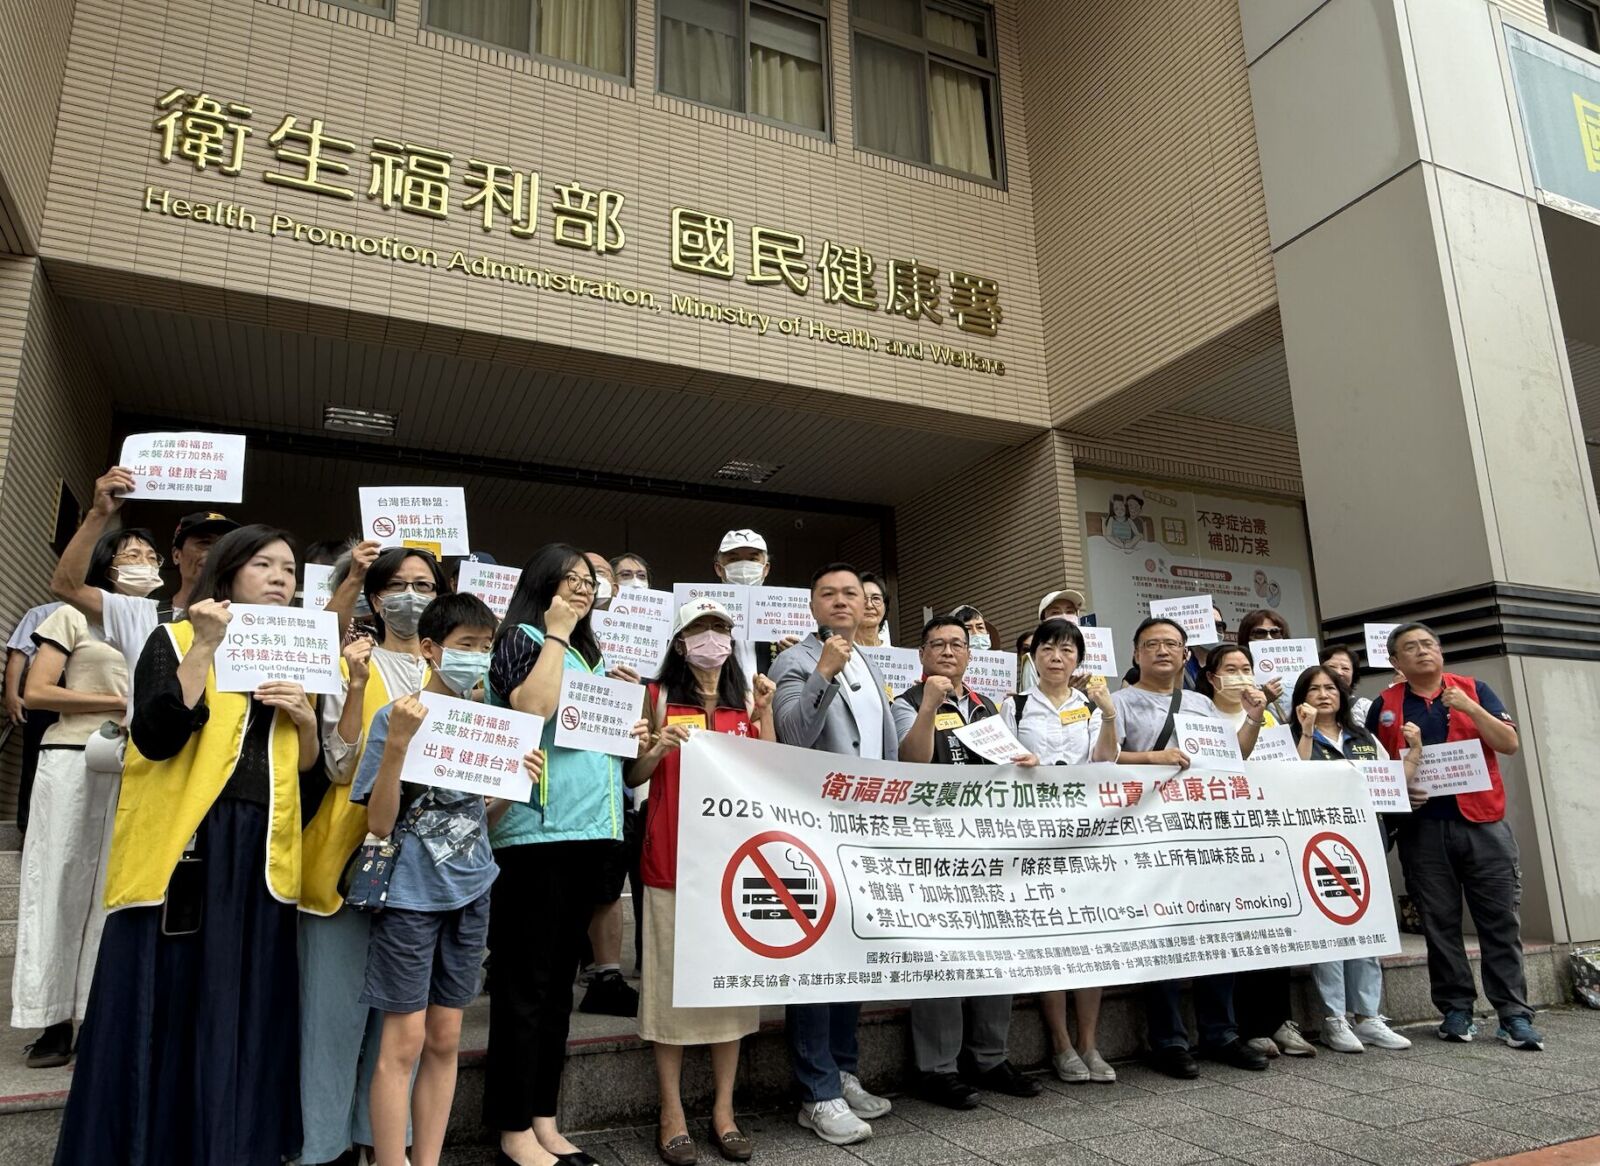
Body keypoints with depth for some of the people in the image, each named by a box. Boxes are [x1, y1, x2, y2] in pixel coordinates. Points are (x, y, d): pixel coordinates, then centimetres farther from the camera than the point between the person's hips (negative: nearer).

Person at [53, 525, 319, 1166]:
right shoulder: (174, 640, 2)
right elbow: (156, 738, -16)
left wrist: (306, 720, -5)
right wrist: (205, 647, -18)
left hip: (263, 854, 4)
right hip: (185, 845, -4)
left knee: (243, 1012, 9)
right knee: (165, 1007, 2)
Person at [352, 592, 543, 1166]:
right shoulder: (397, 716, -10)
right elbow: (379, 822, -14)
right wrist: (397, 744, -26)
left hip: (469, 892, 5)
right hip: (411, 894, -5)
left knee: (445, 1039, 12)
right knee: (405, 1041, 0)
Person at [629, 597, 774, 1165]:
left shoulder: (747, 699, 12)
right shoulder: (659, 696, 4)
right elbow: (632, 777, 1)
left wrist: (765, 715, -2)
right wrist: (658, 748, -17)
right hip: (672, 856, -3)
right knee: (673, 978, 0)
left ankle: (724, 1108, 16)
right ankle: (672, 1112, 11)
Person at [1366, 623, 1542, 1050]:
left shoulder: (1474, 690, 7)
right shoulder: (1385, 705, 6)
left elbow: (1510, 743, -1)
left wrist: (1469, 708, -14)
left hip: (1482, 823, 0)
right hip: (1423, 829, 0)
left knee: (1500, 920, 1)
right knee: (1440, 923, 4)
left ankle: (1514, 1015, 7)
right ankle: (1456, 1011, 13)